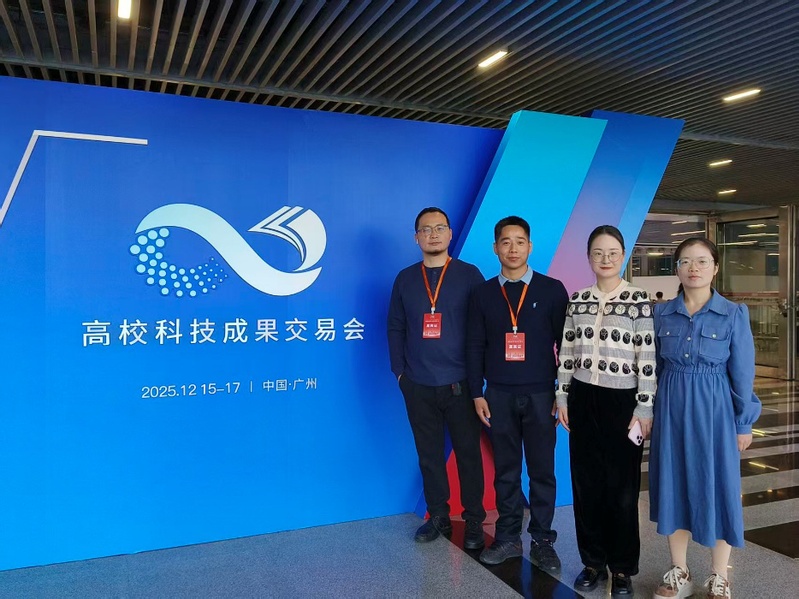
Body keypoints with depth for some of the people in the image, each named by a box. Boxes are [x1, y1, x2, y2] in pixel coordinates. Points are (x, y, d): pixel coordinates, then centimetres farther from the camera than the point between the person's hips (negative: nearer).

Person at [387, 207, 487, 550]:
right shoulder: (405, 279, 7)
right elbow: (395, 328, 10)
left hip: (460, 383, -2)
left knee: (468, 453, 6)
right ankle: (438, 516, 26)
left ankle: (474, 522, 20)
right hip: (418, 386, 3)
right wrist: (399, 371, 5)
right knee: (429, 454, 11)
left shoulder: (469, 275, -1)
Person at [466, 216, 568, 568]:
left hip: (540, 394, -1)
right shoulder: (483, 293, 5)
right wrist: (477, 394, 1)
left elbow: (565, 344, 1)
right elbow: (475, 347, 6)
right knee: (505, 470, 10)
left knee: (542, 470, 7)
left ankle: (542, 540, 20)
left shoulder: (552, 290, 1)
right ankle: (508, 537, 22)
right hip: (499, 395, 1)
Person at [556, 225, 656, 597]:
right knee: (586, 483, 10)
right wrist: (562, 398, 7)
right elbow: (567, 354, 9)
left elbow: (647, 359, -7)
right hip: (583, 400, 4)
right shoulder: (577, 300, 5)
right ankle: (593, 561, 26)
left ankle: (622, 568, 23)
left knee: (622, 487, 6)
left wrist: (644, 408, -9)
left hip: (622, 401, -3)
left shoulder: (638, 300, -6)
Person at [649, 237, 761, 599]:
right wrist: (651, 412, 5)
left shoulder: (734, 314, -5)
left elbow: (742, 374, -3)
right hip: (671, 409, 3)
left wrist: (743, 424, -2)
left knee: (717, 488, 6)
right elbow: (656, 367, 6)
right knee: (673, 486, 9)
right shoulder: (662, 314, 1)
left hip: (714, 409, -2)